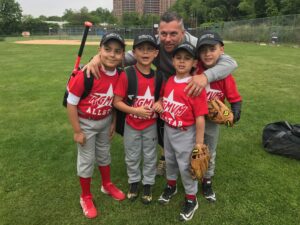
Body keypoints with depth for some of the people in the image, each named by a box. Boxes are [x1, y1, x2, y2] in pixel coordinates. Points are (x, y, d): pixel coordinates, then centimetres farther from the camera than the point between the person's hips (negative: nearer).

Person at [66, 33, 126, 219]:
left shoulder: (120, 75, -12)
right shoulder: (86, 74, -28)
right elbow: (71, 103, -22)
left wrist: (113, 122, 7)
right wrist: (77, 131, -18)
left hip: (105, 121, 5)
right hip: (86, 123, -5)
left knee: (104, 154, 23)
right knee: (86, 160, 8)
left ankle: (107, 185, 46)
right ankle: (86, 197, 30)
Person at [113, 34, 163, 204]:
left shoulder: (158, 76, -6)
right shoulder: (126, 75, -17)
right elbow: (117, 102, -15)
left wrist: (160, 104, -15)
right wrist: (135, 110, -27)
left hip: (151, 125, 2)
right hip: (132, 126, -2)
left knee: (150, 157, 17)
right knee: (132, 157, 18)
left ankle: (148, 184, 40)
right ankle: (134, 181, 43)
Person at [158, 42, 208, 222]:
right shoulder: (169, 81, -3)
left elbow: (200, 118, -22)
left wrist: (199, 143, -19)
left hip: (185, 133, -6)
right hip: (168, 129, 6)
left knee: (186, 166, 9)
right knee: (170, 160, 25)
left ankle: (191, 200, 34)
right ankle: (171, 186, 53)